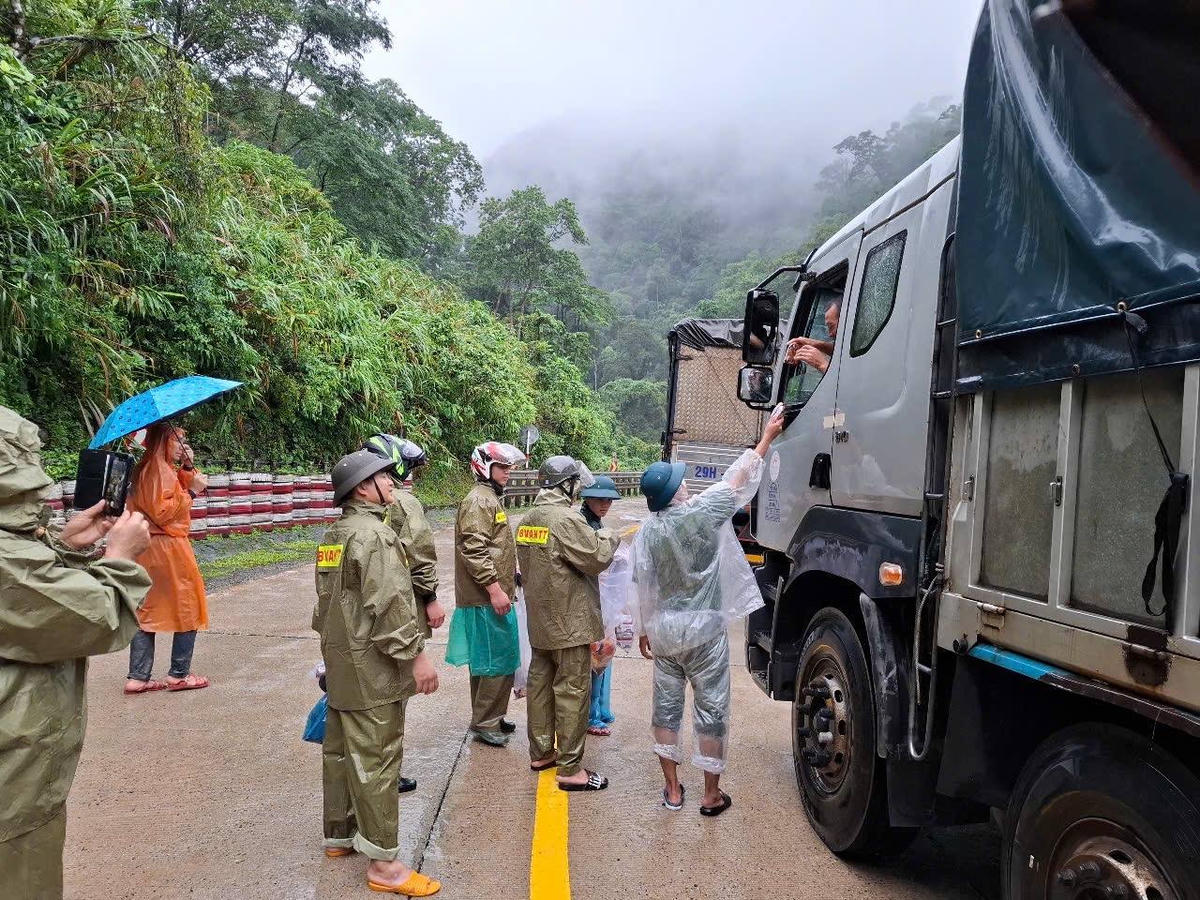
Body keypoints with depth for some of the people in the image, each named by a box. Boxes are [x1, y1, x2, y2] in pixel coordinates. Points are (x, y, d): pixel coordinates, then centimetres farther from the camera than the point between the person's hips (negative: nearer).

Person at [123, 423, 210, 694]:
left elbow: (169, 502, 17)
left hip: (148, 549, 9)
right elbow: (162, 512, -23)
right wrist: (191, 490, -17)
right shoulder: (160, 470, -16)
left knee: (147, 611, 12)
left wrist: (186, 468, 8)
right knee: (188, 609, 3)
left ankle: (138, 677, 13)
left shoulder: (146, 468, 14)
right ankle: (179, 674, 8)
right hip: (167, 547, -9)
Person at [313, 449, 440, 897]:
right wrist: (416, 655, -21)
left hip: (341, 662, 10)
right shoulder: (374, 533, -19)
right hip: (371, 668, -10)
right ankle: (384, 862, 3)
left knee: (340, 750, 19)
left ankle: (338, 835, 33)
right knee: (376, 759, -4)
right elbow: (390, 604, -25)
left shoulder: (333, 534, 12)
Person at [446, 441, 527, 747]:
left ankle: (488, 718, 28)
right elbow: (473, 551, -23)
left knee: (487, 661, 17)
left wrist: (510, 578, 24)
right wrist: (495, 589, -23)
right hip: (486, 598, -10)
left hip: (491, 596, 10)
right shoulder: (478, 501, -15)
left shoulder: (491, 499, 17)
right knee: (498, 661, -4)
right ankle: (485, 724, 7)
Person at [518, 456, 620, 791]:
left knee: (540, 683, 16)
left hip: (539, 619, 9)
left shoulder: (528, 520, 7)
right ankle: (570, 769, 4)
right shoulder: (567, 519, -20)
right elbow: (597, 558, -19)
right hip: (569, 622, -9)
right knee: (573, 691, -2)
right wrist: (608, 537, 0)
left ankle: (540, 753, 28)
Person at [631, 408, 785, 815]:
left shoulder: (647, 531, -6)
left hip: (664, 631, 3)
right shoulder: (701, 513, -15)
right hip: (704, 630, -3)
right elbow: (739, 479, -5)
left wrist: (644, 629, 14)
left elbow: (643, 586, 0)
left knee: (666, 706, 14)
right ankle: (712, 795, 16)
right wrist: (767, 437, 6)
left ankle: (672, 789, 22)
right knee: (711, 711, 7)